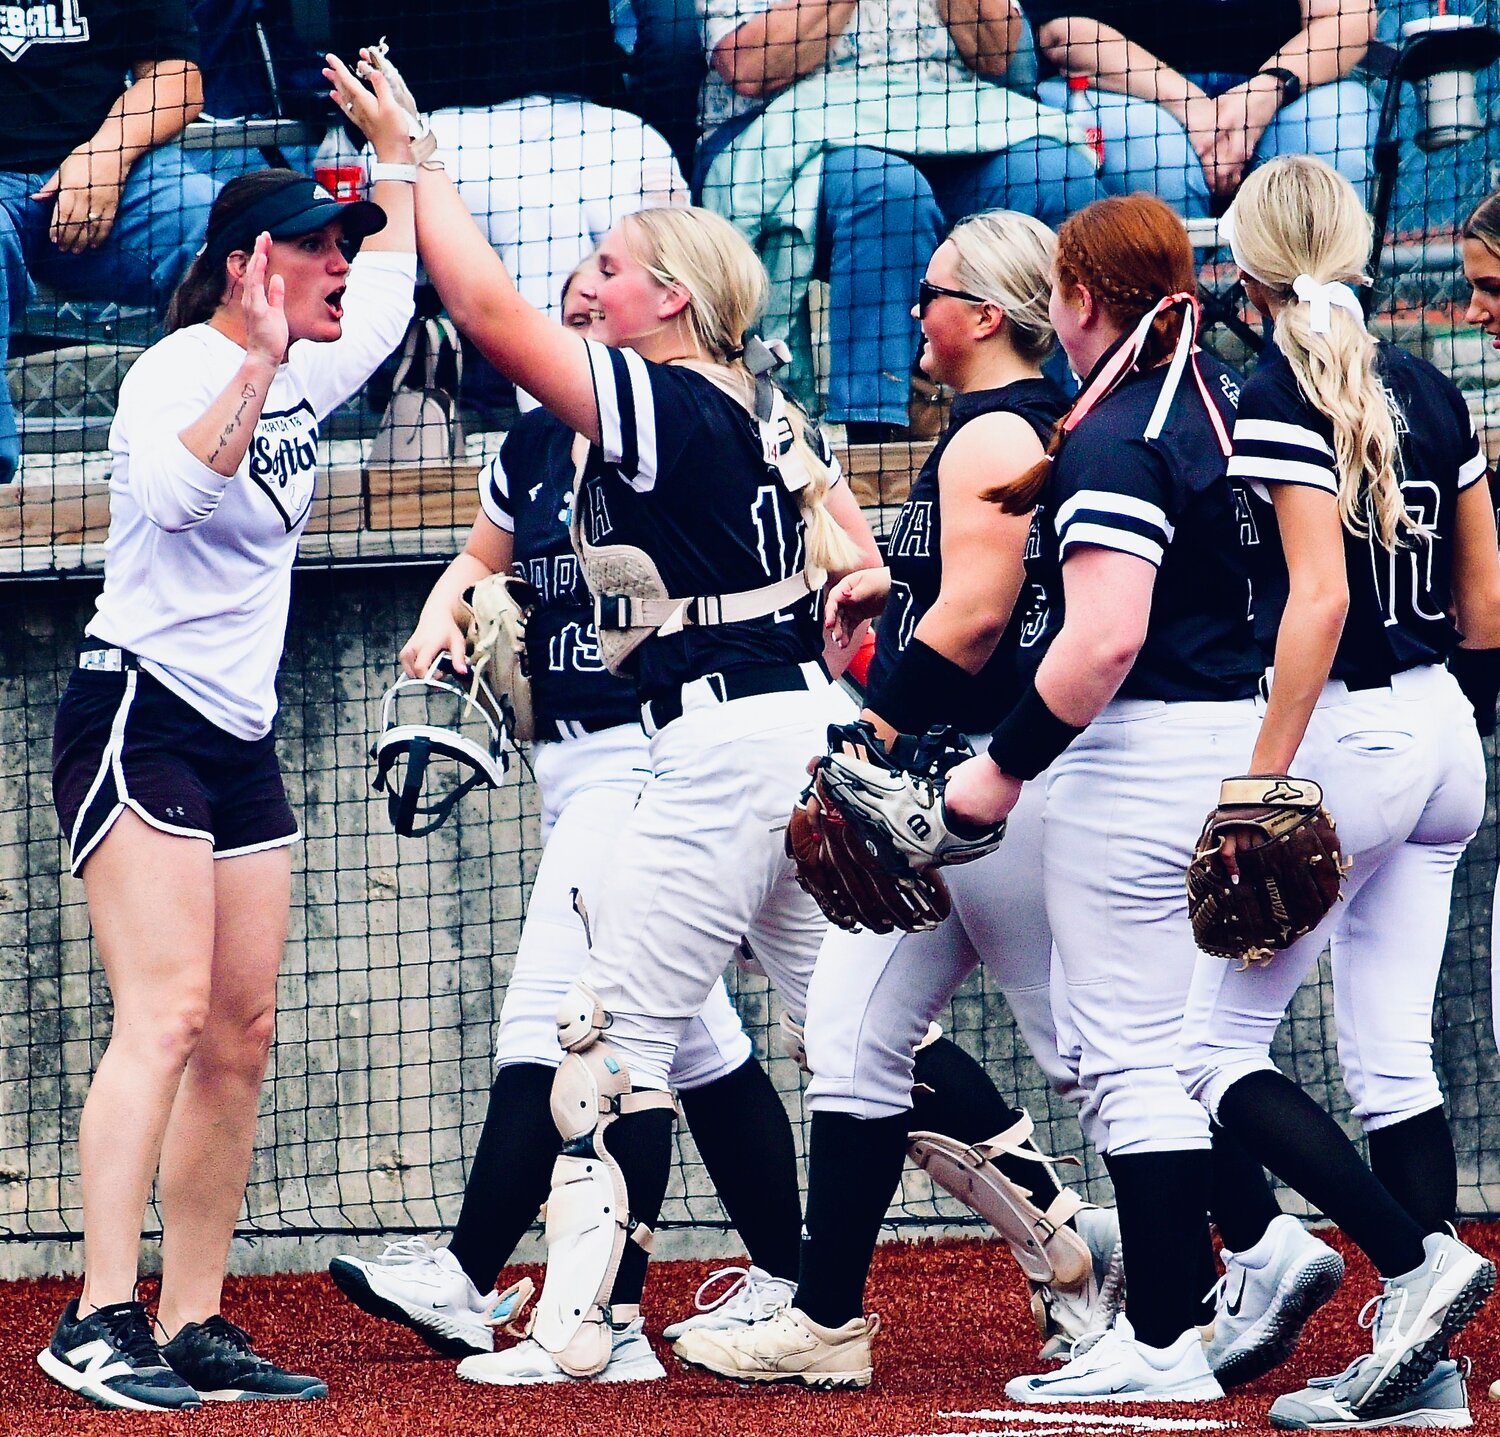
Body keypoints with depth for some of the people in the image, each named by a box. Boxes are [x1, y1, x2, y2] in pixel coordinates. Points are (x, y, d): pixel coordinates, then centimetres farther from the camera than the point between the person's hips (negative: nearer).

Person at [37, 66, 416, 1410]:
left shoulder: (303, 377, 12)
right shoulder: (183, 369, -11)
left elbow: (390, 291, 32)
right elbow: (178, 490, -32)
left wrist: (398, 151, 28)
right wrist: (258, 362, -36)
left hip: (239, 741, 9)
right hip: (137, 720, -9)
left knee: (241, 1037, 4)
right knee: (168, 1016, -19)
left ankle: (194, 1327, 7)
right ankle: (99, 1325, -24)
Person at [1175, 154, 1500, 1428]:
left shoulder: (1281, 398, -11)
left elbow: (1317, 598, -20)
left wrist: (1262, 785, -21)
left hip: (1346, 739, -8)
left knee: (1215, 1048, -2)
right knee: (1393, 1059, 8)